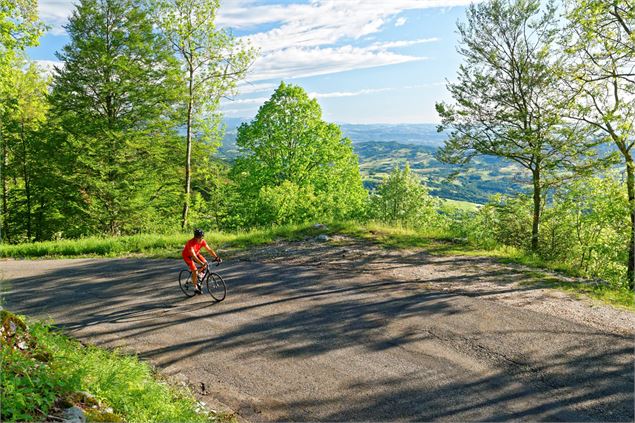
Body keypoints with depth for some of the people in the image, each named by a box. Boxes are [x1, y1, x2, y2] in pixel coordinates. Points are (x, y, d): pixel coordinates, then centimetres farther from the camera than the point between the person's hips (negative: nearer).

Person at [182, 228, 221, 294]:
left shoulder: (202, 241, -18)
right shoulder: (191, 243, -36)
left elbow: (209, 249, -16)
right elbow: (193, 256, -44)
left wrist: (216, 257, -27)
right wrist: (201, 263, -54)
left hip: (196, 253, 7)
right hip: (187, 255, -7)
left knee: (205, 263, -12)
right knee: (195, 271, -18)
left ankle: (198, 279, 9)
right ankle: (195, 288, 0)